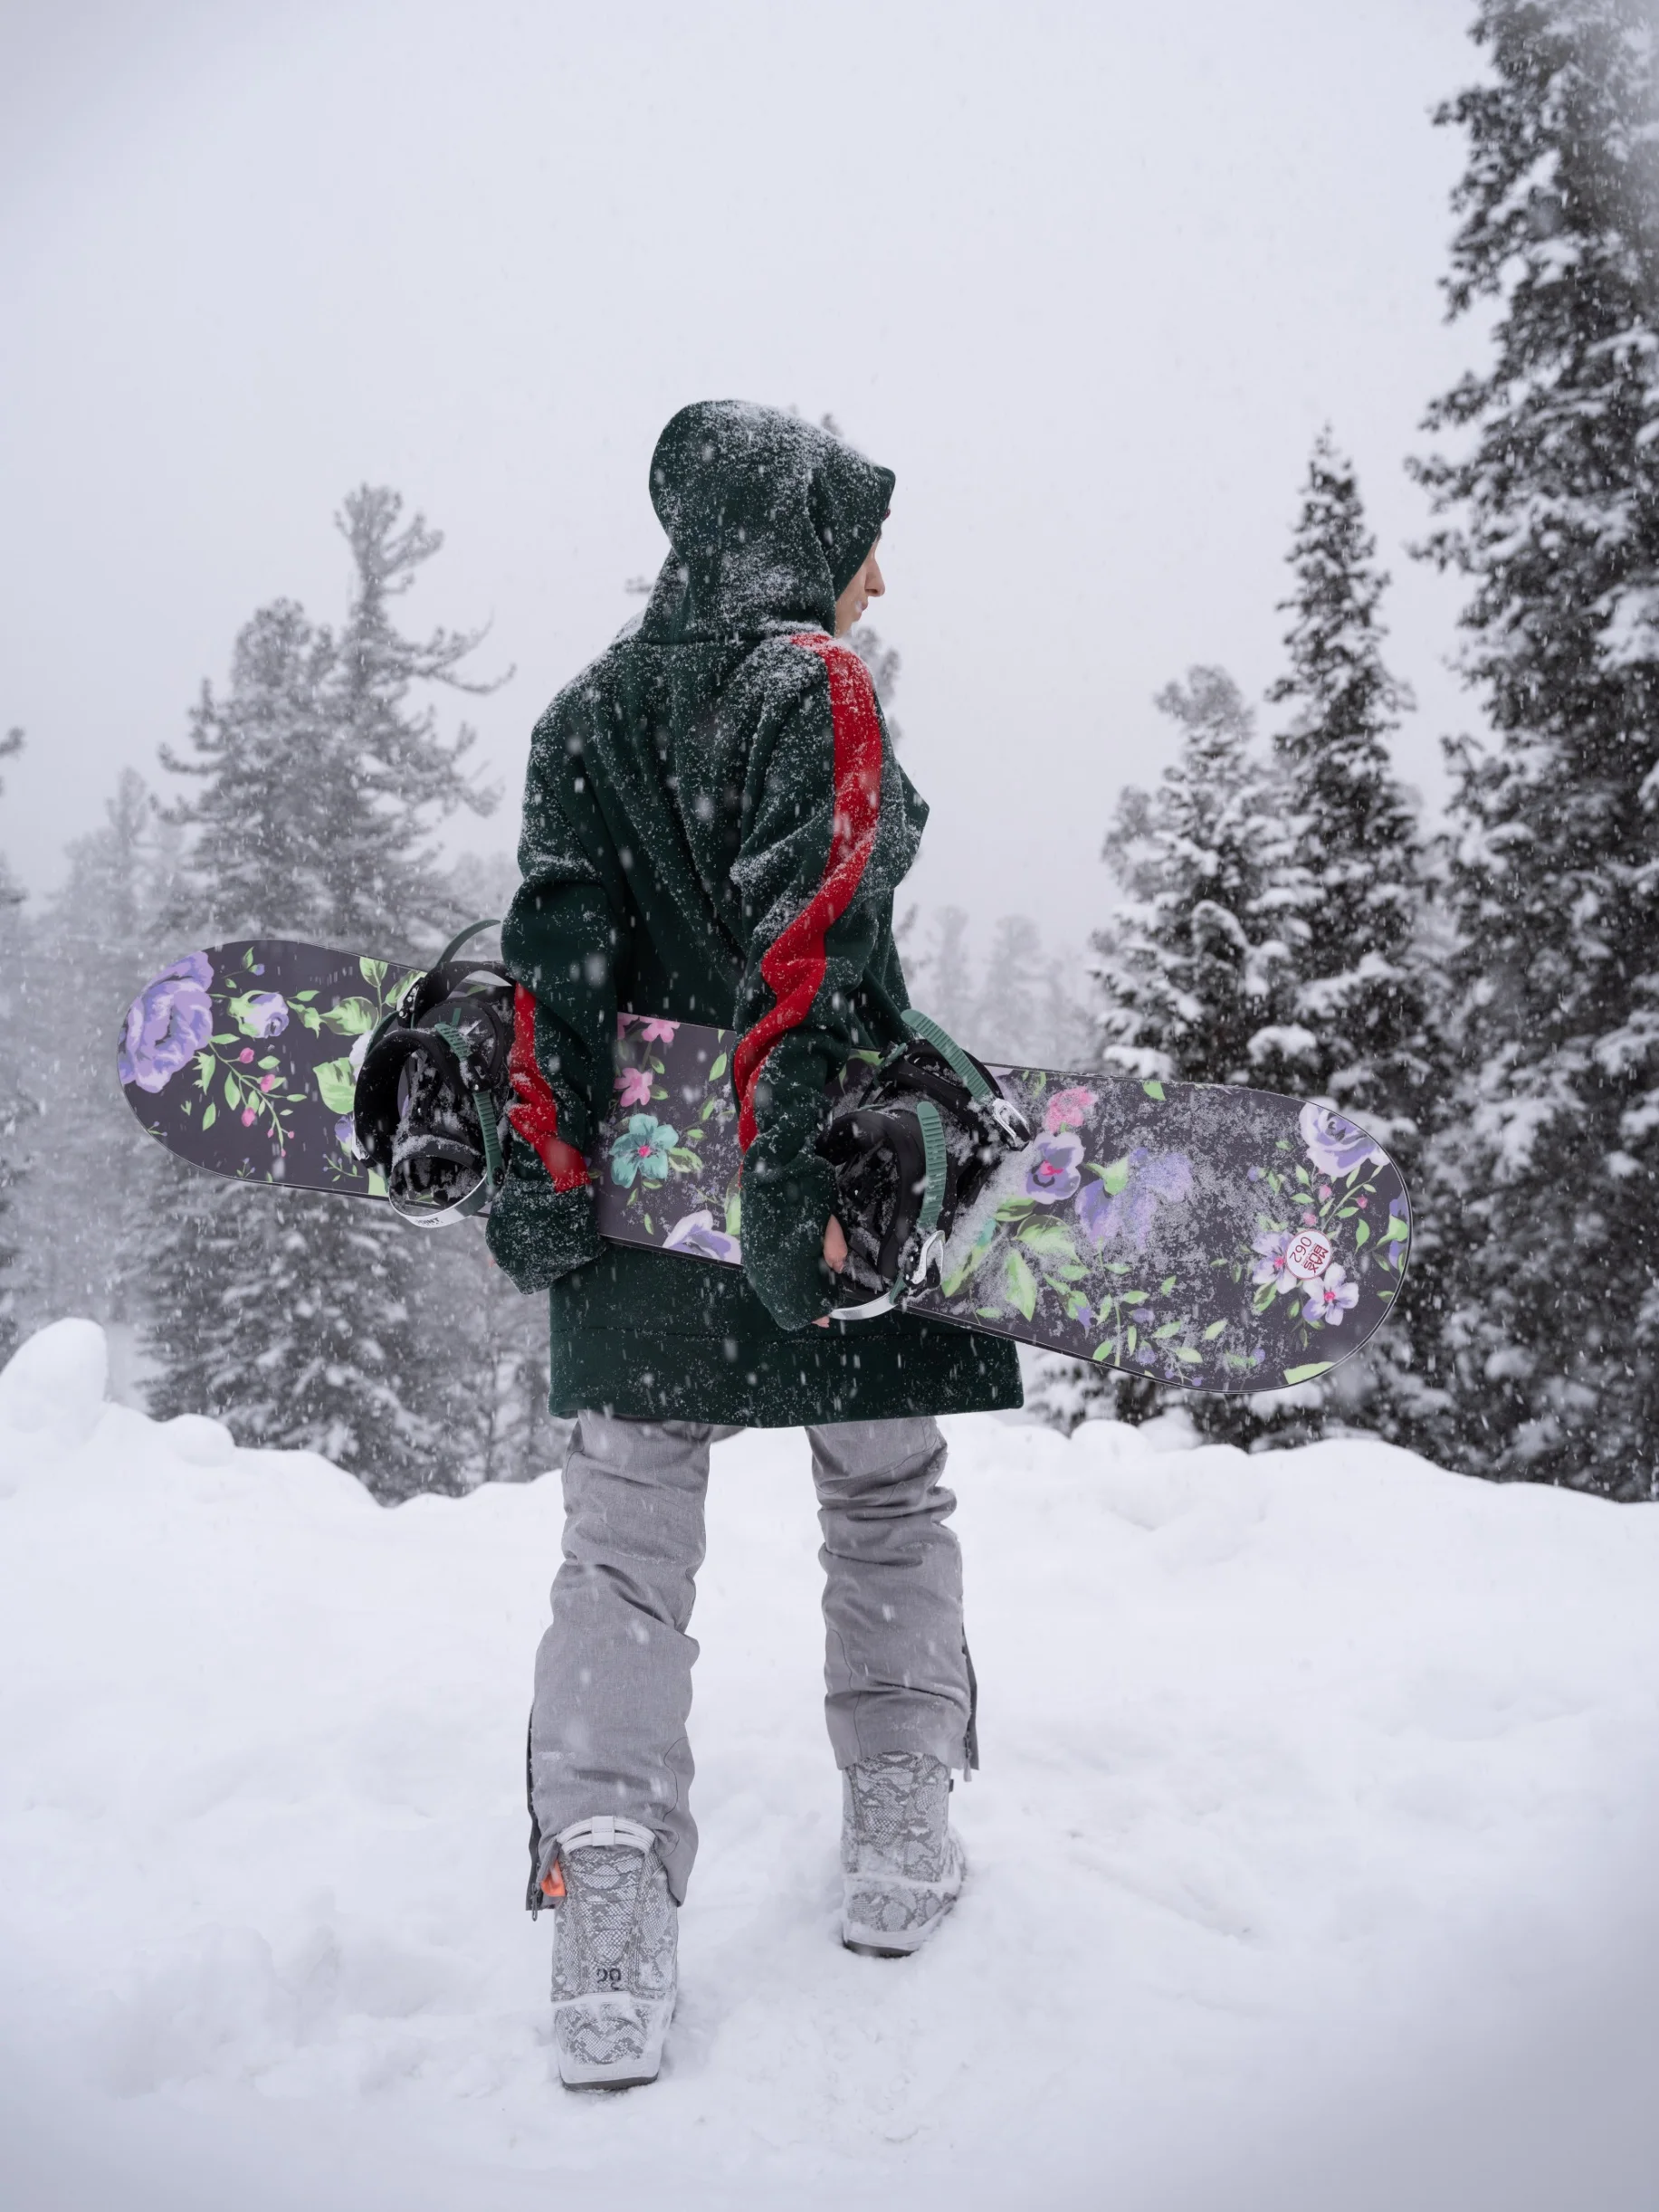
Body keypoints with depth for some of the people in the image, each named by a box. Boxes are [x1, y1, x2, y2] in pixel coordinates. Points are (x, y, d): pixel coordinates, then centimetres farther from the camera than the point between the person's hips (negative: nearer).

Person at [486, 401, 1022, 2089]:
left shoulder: (584, 713, 14)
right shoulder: (816, 682, -4)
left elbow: (552, 947, 3)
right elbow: (807, 933, -18)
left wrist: (543, 1155, -3)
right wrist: (797, 1176, -22)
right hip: (820, 1166, -4)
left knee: (625, 1542, 7)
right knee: (887, 1505, 14)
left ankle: (606, 1908, 2)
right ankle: (898, 1847, 22)